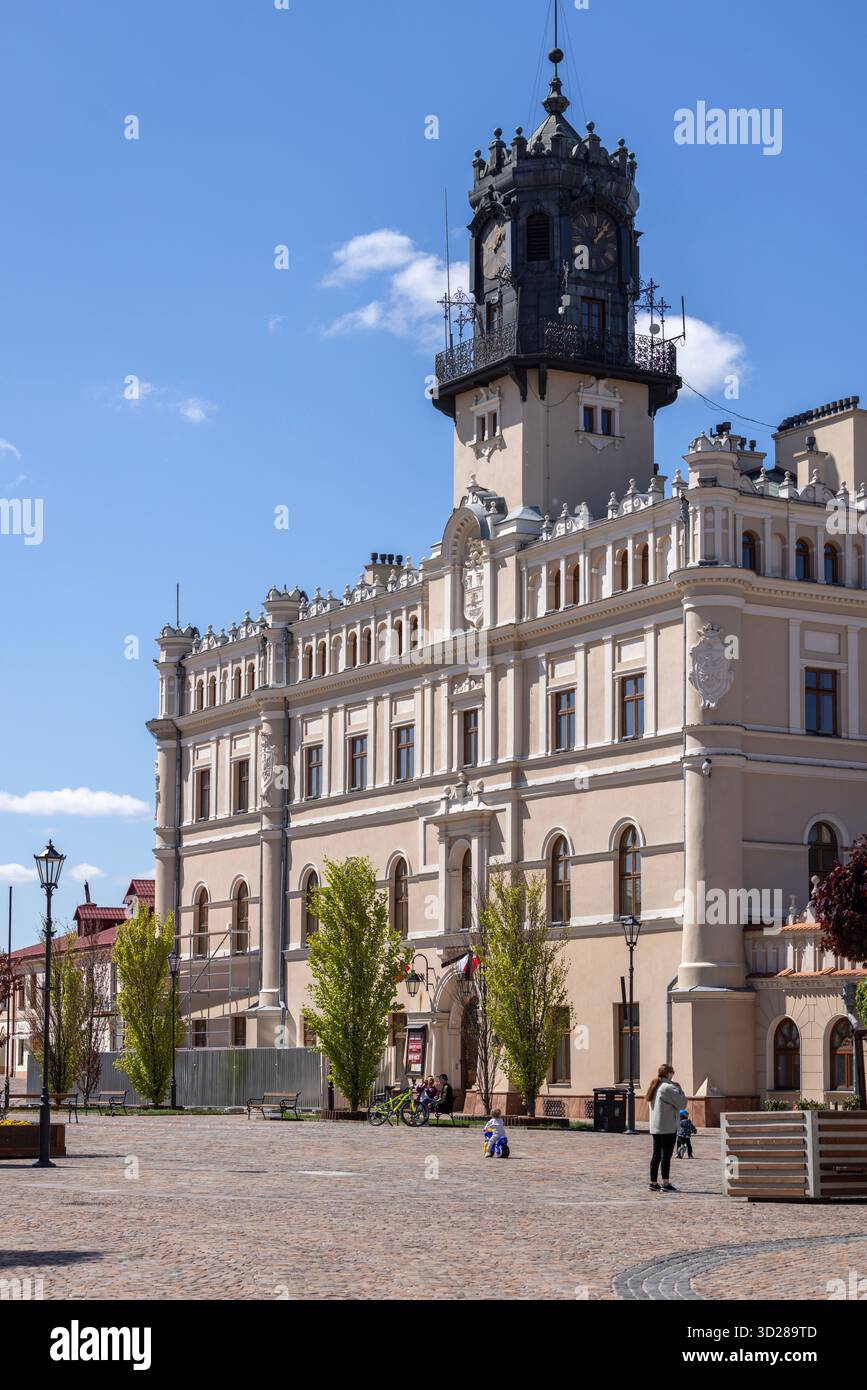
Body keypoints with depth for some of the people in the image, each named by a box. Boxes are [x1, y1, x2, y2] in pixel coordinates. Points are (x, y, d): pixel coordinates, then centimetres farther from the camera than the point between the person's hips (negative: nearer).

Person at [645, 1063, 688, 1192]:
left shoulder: (654, 1087, 13)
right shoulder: (668, 1088, -14)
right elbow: (682, 1103, -14)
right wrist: (678, 1089, 0)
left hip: (655, 1127, 8)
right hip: (668, 1128, -8)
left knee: (656, 1155, 11)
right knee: (666, 1155, -5)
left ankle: (653, 1183, 12)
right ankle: (665, 1184, -5)